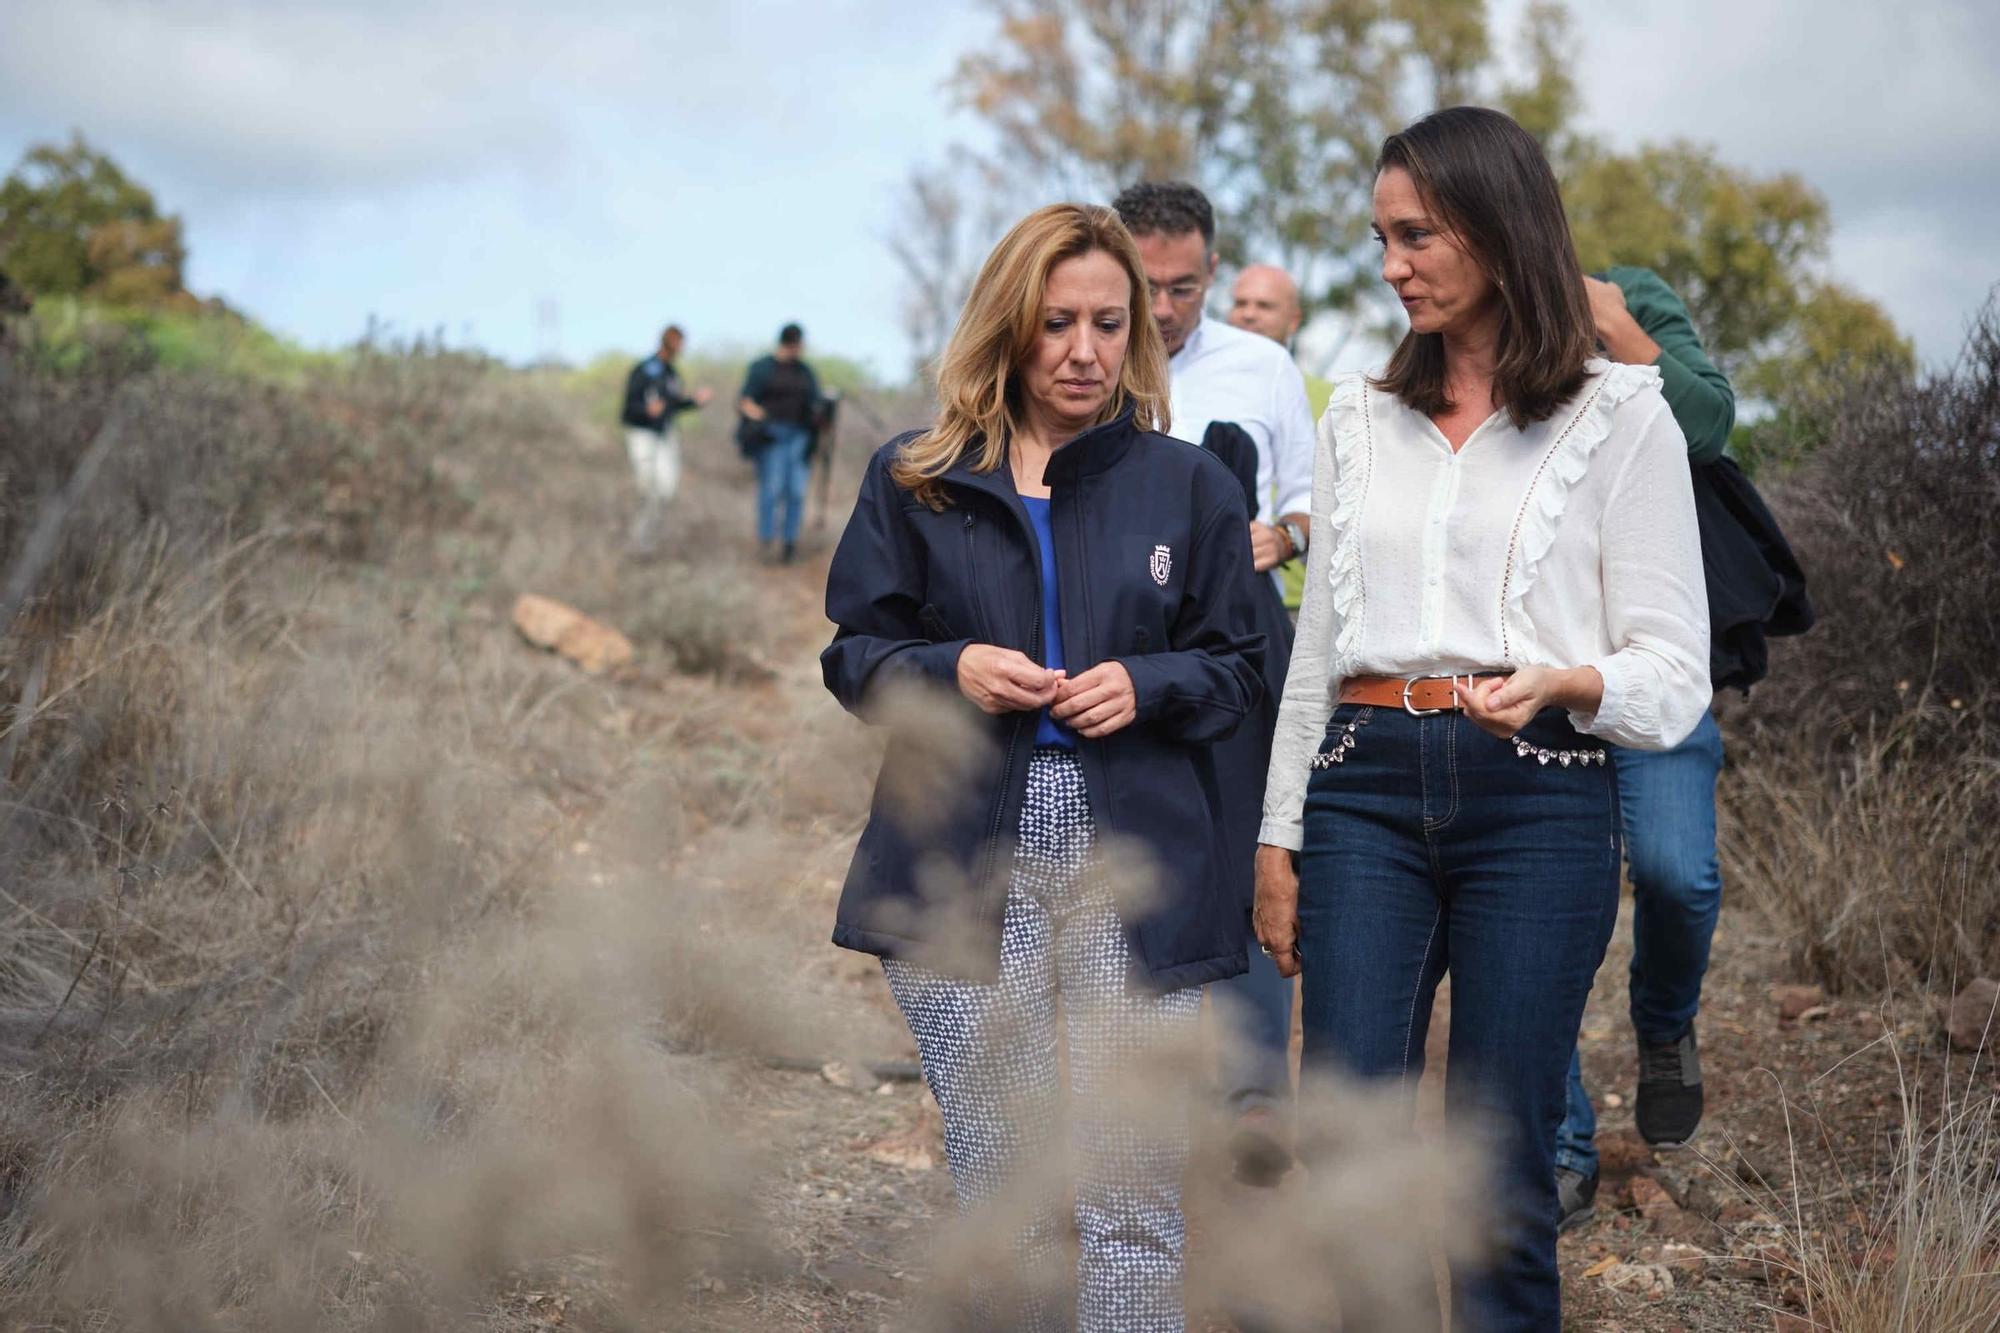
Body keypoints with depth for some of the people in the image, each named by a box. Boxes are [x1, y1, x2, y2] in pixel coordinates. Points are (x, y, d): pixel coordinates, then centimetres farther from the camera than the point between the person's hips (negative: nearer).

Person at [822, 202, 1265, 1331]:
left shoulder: (1190, 486, 7)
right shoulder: (915, 480, 7)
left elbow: (1239, 671, 10)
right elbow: (856, 654, 10)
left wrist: (1145, 685, -10)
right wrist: (948, 671, -10)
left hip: (1134, 873, -1)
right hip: (964, 868, 1)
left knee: (1136, 1205, -2)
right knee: (1002, 1196, 8)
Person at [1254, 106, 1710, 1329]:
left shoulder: (1621, 416, 2)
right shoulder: (1362, 416, 14)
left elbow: (1675, 674, -1)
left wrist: (1560, 682, -22)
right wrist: (1279, 836, 12)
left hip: (1538, 798, -3)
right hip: (1365, 787, 3)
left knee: (1502, 1163, 1)